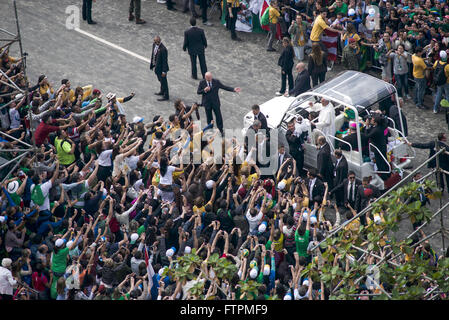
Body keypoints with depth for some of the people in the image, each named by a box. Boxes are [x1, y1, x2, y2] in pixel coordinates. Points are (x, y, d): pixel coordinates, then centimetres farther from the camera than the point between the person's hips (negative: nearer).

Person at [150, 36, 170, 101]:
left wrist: (164, 71, -20)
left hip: (161, 68, -8)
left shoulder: (163, 49, -28)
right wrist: (152, 65, 15)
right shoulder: (154, 44, -3)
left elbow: (165, 61, -23)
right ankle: (162, 91, 45)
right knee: (160, 80, 26)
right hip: (156, 67, 8)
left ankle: (166, 96, 19)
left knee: (163, 81, 6)